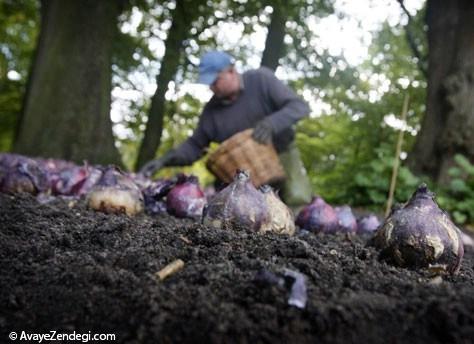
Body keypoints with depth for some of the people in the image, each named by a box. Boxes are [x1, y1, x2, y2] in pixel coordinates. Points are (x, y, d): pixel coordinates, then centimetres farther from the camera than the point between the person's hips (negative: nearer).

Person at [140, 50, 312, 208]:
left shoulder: (261, 79, -13)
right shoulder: (212, 109, -6)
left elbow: (299, 106, -17)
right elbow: (195, 145, 3)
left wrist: (272, 123, -36)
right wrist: (166, 159, -15)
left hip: (282, 154, -2)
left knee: (296, 198, -22)